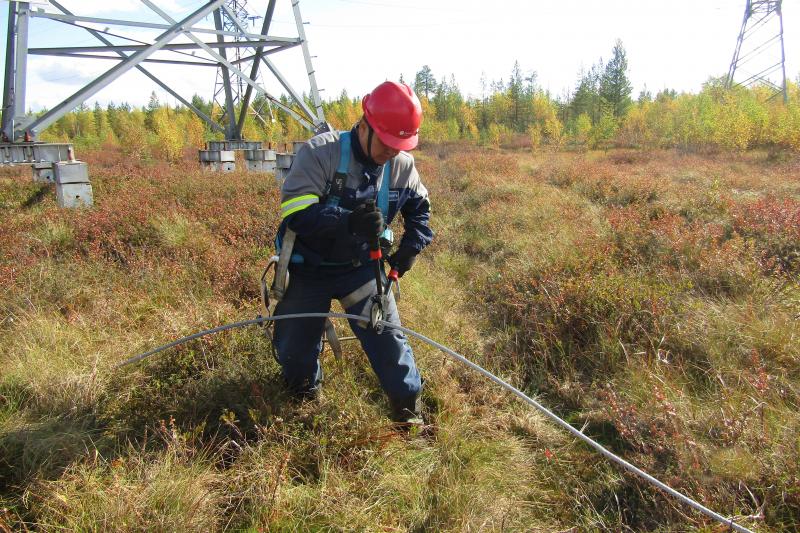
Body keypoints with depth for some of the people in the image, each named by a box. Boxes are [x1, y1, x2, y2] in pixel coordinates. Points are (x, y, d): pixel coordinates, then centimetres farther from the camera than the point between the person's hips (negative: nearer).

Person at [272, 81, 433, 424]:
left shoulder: (402, 165, -9)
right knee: (293, 349, 10)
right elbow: (294, 213, -33)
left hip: (362, 266, 2)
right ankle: (304, 390, 43)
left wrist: (412, 245, -6)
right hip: (309, 269, -2)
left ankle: (408, 408, 17)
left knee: (387, 335, -4)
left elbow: (419, 207, 10)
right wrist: (348, 221, -48)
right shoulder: (319, 152, -24)